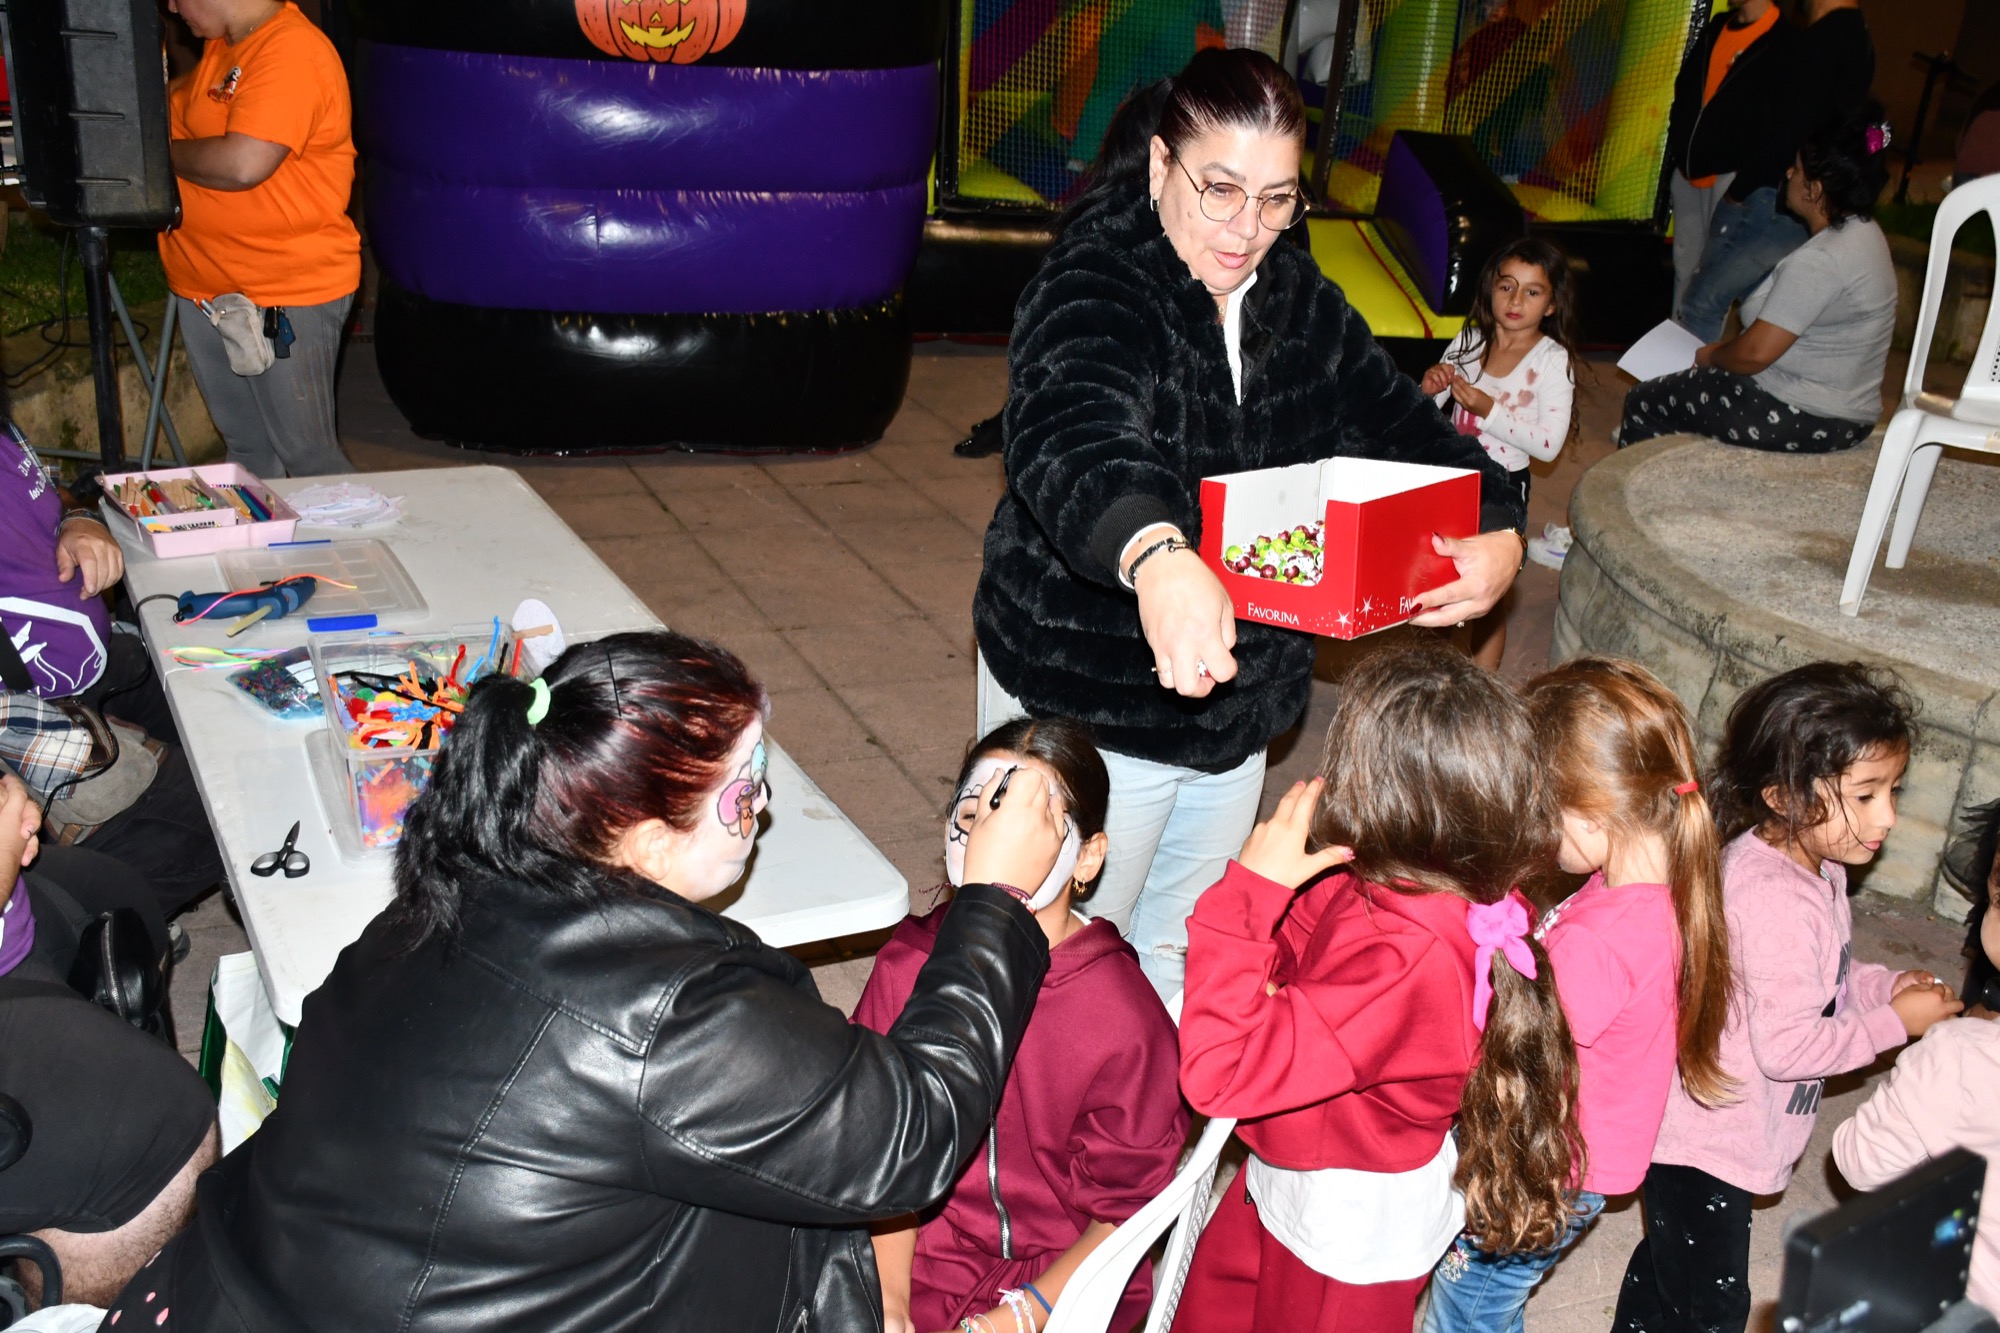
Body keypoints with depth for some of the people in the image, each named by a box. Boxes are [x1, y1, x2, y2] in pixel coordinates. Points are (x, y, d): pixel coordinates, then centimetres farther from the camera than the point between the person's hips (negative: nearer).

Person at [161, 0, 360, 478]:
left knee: (307, 457, -2)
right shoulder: (223, 45, 11)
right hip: (204, 286, 9)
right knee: (245, 450, 18)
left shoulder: (292, 53, -19)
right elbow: (182, 99, 30)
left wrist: (162, 151, -11)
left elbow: (243, 164, -28)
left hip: (285, 295, -9)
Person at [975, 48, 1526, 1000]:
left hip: (1237, 699, 7)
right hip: (1085, 707, -7)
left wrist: (1498, 533, -19)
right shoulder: (1094, 290, -23)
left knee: (1179, 956, 26)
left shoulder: (1297, 300, 1)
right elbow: (1071, 439, -43)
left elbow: (1399, 424, 2)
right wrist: (1155, 556, -64)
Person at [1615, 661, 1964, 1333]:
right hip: (1707, 1144, -9)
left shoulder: (1812, 865, -1)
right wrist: (1896, 1022, -18)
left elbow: (1820, 979, 13)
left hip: (1718, 1131, 9)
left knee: (1667, 1261, 27)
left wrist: (1887, 984, -4)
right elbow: (1786, 1046, -29)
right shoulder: (1778, 900, -31)